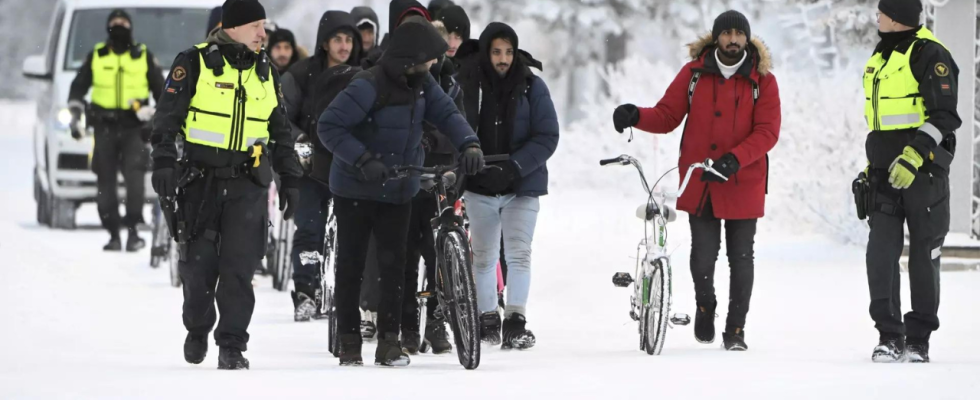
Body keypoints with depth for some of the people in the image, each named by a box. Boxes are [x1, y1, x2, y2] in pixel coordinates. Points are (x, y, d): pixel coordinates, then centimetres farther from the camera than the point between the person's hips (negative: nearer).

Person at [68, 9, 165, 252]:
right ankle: (113, 234, 8)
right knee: (106, 181, 1)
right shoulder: (96, 56, 11)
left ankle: (133, 229, -19)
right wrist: (75, 115, 5)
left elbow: (160, 89, 15)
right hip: (104, 127, 2)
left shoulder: (143, 56, 9)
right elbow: (78, 87, 16)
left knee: (134, 175, -20)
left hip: (135, 127, -2)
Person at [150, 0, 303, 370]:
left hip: (248, 184, 3)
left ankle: (232, 346, -3)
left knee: (239, 267, -6)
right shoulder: (194, 63, -2)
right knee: (199, 263, 3)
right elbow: (168, 116, -4)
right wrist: (164, 161, -16)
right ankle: (197, 329, 27)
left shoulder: (266, 72, 13)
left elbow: (280, 131, 20)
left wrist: (290, 180, 17)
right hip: (201, 179, -2)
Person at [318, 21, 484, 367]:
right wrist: (363, 160, -31)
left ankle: (389, 340, 4)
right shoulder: (369, 87, -22)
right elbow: (329, 126, -23)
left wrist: (468, 144, -24)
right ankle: (349, 341, 11)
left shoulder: (422, 84, -1)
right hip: (356, 190, -5)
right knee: (351, 264, 3)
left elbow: (445, 113, -4)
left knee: (394, 263, 0)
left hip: (398, 192, 5)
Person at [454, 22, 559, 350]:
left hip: (522, 186, -2)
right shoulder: (468, 84, -4)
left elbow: (547, 136, -7)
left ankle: (516, 322, -14)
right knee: (483, 256, 10)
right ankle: (487, 319, 22)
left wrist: (514, 167, -19)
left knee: (518, 253, -12)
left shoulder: (531, 86, -6)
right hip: (480, 187, 2)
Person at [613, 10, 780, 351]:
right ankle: (704, 307, 28)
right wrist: (637, 117, -16)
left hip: (743, 183, -1)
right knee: (703, 254, -2)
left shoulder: (762, 80, -2)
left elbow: (767, 131, -8)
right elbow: (667, 116, 5)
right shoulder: (694, 73, 3)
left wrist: (734, 159, -23)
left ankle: (736, 329, 17)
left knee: (740, 257, 5)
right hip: (698, 183, 1)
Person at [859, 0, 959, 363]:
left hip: (924, 170, -7)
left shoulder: (929, 54, -9)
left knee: (924, 255, 1)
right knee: (880, 252, -4)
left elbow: (944, 116, -15)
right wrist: (871, 167, 22)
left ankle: (918, 339, 8)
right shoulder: (880, 57, 17)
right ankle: (889, 334, 1)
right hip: (886, 171, 7)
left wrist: (913, 157, -23)